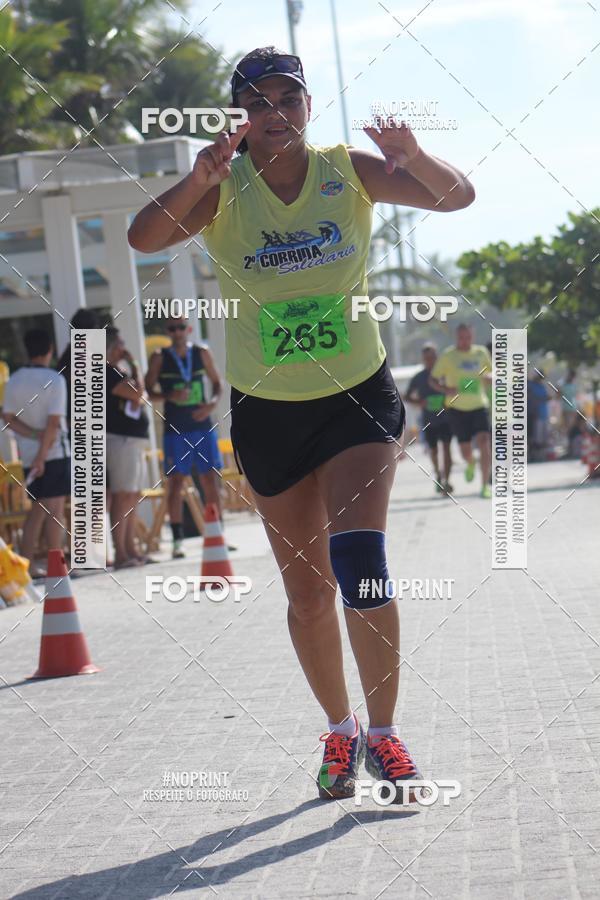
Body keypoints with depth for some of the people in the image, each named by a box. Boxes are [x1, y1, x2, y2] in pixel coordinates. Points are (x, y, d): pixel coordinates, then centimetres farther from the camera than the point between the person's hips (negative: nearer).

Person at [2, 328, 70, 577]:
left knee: (37, 509, 15)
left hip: (28, 454, 5)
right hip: (54, 451, -5)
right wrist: (42, 455, -14)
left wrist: (35, 435, -7)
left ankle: (28, 564, 11)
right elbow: (53, 421, -16)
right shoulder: (54, 380, -11)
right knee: (55, 510, -2)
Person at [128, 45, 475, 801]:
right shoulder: (222, 190, -9)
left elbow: (456, 197, -13)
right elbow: (144, 238, -25)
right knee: (306, 588, 8)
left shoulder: (348, 171, -7)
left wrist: (413, 156, -34)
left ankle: (383, 732, -7)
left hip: (359, 396, -1)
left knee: (358, 555, -19)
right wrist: (199, 181, -42)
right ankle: (339, 730, 29)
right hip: (268, 410, 1)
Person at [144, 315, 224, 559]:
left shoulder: (202, 353, 5)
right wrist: (170, 396, -19)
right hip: (175, 429, -2)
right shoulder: (160, 358, 0)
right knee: (175, 482, -3)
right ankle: (177, 540, 0)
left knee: (211, 481, 2)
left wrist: (212, 403, -6)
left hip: (202, 425, 2)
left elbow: (217, 382, 14)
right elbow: (148, 390, -1)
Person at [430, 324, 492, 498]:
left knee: (484, 442, -18)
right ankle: (470, 464, 38)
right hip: (456, 407, -1)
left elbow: (493, 374, 20)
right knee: (465, 451, -1)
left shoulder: (481, 352, 7)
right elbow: (432, 379, 2)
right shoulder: (447, 355, -1)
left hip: (479, 406, 1)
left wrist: (489, 377, -5)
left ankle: (485, 485, -12)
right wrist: (445, 389, -18)